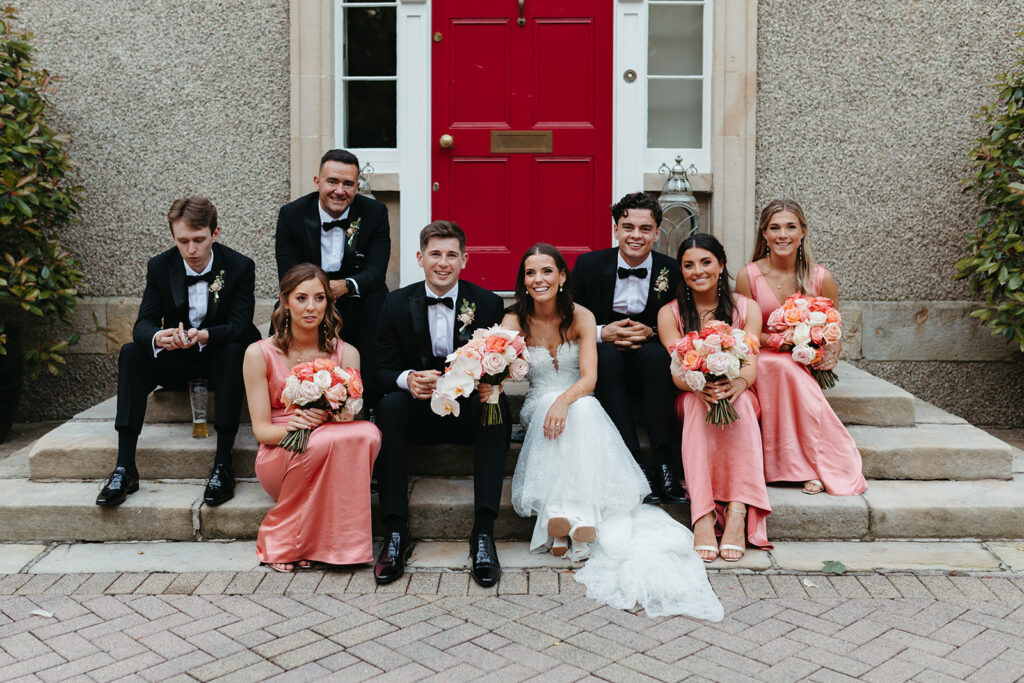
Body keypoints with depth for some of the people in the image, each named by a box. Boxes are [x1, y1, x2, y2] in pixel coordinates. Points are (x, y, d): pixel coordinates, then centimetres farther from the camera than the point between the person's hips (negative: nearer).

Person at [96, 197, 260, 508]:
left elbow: (239, 325, -20)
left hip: (218, 359, -2)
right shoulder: (160, 267, -4)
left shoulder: (240, 266, -11)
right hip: (176, 362, 3)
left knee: (234, 351, -35)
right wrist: (156, 338, -38)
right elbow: (143, 323, -11)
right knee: (131, 353, -24)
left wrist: (203, 336, -42)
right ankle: (124, 468, -28)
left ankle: (223, 465, -36)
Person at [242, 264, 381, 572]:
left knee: (368, 434, -32)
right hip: (279, 457, -2)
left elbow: (348, 418, -2)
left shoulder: (345, 354, 5)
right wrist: (291, 427, -27)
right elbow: (261, 429, -4)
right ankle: (282, 542, -16)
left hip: (334, 448, 2)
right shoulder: (260, 354, -1)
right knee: (320, 442, -37)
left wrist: (324, 418, -26)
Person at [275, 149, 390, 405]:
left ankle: (373, 405, -23)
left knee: (376, 300, -32)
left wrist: (346, 286, -40)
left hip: (357, 305, 0)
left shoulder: (375, 213, -8)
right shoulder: (291, 215, -7)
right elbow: (288, 276, -11)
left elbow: (376, 271, -16)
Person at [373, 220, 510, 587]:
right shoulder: (398, 303, 0)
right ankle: (395, 532, -30)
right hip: (419, 410, 1)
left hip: (470, 411, 0)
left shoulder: (488, 303, -2)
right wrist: (406, 379, -25)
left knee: (495, 405, -33)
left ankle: (483, 533, -34)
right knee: (390, 404, -31)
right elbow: (382, 369, 0)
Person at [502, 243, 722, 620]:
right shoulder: (515, 320, -3)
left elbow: (589, 378, -14)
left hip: (579, 403, 1)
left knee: (580, 408, -35)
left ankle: (570, 516, -41)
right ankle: (578, 518, -42)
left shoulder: (581, 317, -3)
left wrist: (566, 398, -36)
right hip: (539, 406, 0)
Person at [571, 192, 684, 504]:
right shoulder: (589, 265, -2)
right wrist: (603, 333, -20)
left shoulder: (671, 270, -1)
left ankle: (665, 463, -35)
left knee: (656, 353, -33)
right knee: (607, 353, -34)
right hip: (602, 368, 0)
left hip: (647, 366, 0)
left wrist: (650, 333, -19)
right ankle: (634, 463, -39)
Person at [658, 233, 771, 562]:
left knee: (737, 400, -35)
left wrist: (738, 383, -32)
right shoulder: (670, 313, 3)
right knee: (700, 401, -36)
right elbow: (677, 372, -8)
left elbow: (751, 365, -7)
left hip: (738, 398, 1)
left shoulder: (747, 308, 5)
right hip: (691, 401, 0)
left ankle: (738, 513, -44)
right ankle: (702, 516, -47)